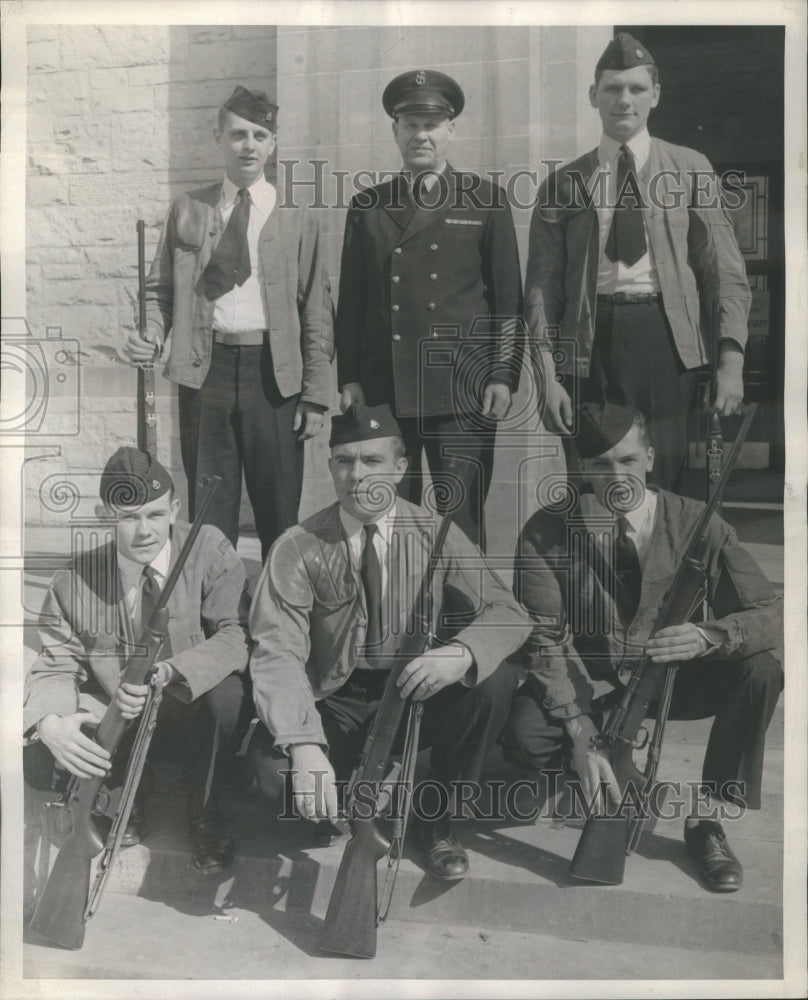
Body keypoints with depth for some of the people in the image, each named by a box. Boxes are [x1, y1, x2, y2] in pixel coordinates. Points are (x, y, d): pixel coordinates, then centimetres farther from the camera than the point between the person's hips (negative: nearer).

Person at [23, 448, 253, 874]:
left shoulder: (209, 548, -17)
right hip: (118, 724, 2)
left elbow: (238, 635, -23)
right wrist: (50, 722, -31)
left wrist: (167, 673, -41)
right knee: (38, 762, -23)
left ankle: (204, 810, -5)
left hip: (197, 709, -1)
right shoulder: (74, 583, -11)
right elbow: (55, 667, -6)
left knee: (230, 690, -35)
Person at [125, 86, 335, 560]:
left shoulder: (298, 220, 6)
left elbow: (317, 312, 3)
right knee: (209, 511, 7)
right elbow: (161, 288, 14)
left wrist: (316, 395, -3)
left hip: (273, 371, -1)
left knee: (279, 512, 5)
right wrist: (151, 335, -8)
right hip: (205, 367, 1)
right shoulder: (188, 210, 11)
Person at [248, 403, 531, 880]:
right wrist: (305, 746, -37)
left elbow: (509, 613, -10)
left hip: (417, 696, 2)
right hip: (333, 706, -1)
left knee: (494, 681, -26)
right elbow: (278, 650, -20)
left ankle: (436, 816, -1)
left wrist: (461, 652, -34)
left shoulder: (435, 534, -7)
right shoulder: (299, 548, -11)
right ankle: (332, 803, 9)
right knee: (275, 765, -31)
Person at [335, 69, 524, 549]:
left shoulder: (486, 200, 9)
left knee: (462, 520, 0)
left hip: (463, 391, -2)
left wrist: (504, 377, -1)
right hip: (383, 391, 2)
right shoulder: (367, 207, 13)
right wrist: (349, 379, 6)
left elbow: (509, 297, 6)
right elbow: (351, 301, 13)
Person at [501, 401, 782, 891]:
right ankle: (588, 775, 9)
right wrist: (583, 736, -29)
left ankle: (708, 818, -7)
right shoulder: (547, 533, -14)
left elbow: (771, 613, -14)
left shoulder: (695, 522, -11)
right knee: (526, 736, -30)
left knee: (761, 669, -26)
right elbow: (547, 639, -17)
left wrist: (707, 636, -37)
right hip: (585, 683, -1)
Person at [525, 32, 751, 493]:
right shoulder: (564, 182, 9)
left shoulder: (690, 169, 9)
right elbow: (542, 283, 5)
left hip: (668, 337, 0)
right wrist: (548, 376, -5)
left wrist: (731, 361, -6)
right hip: (589, 339, 0)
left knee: (666, 486, 1)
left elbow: (726, 270, 6)